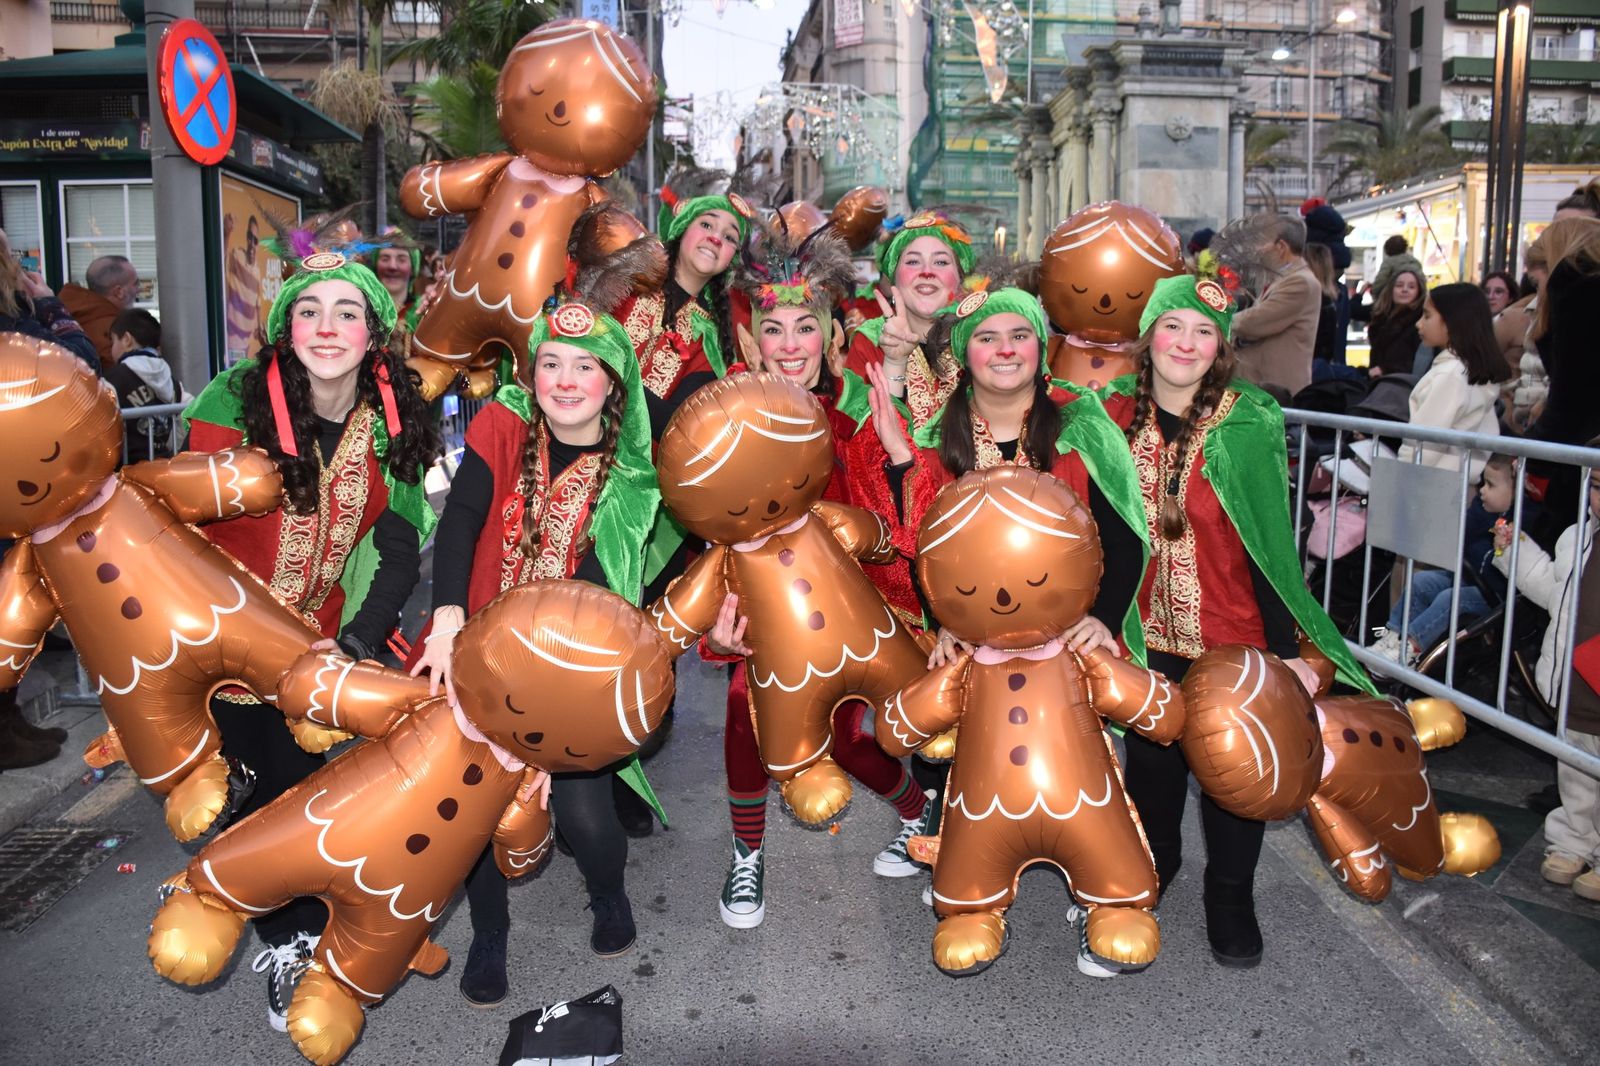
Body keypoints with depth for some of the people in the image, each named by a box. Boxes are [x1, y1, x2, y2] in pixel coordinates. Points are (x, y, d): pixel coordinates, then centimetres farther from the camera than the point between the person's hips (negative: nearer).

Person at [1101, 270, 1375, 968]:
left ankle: (1230, 896, 32)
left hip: (1231, 632, -2)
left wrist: (1286, 648, -12)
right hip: (1145, 630, 3)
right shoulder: (1116, 416, -5)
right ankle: (1154, 860, 43)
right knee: (1150, 753, 17)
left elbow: (1270, 544, -11)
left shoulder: (1250, 425, -12)